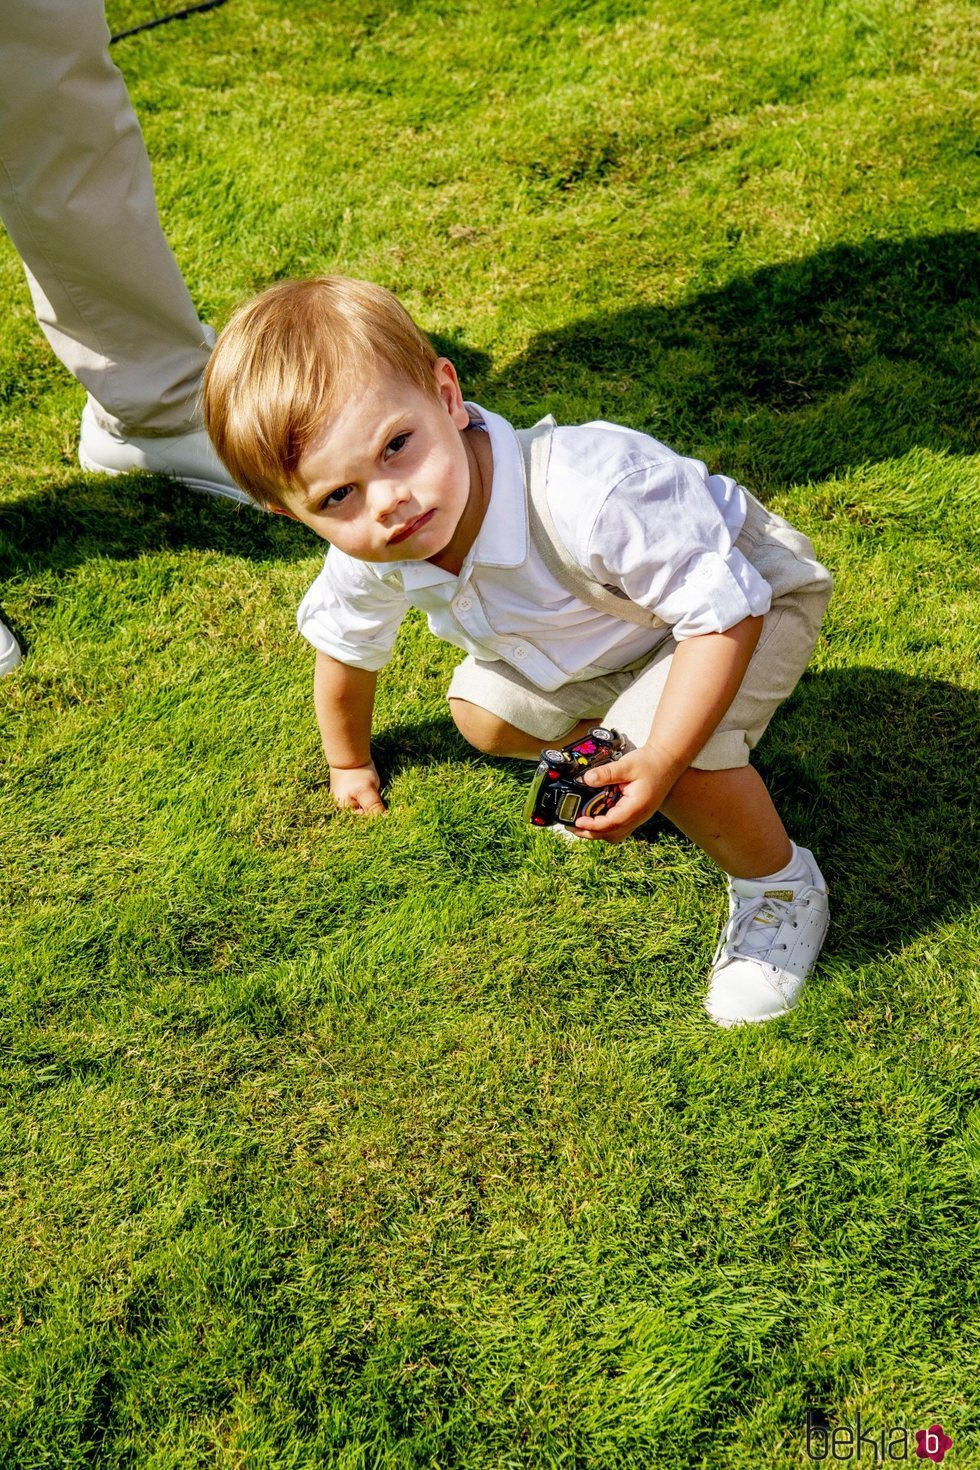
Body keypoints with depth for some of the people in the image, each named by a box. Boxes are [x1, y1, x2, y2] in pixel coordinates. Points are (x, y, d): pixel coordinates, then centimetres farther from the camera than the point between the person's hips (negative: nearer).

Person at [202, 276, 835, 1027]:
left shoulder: (589, 500, -46)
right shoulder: (367, 560, -22)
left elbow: (725, 611, -34)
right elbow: (346, 650, 3)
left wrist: (658, 763, -38)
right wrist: (350, 763, 19)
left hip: (747, 589, -6)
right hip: (600, 635, 7)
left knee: (678, 755, -30)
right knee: (486, 715, -1)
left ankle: (781, 887, -1)